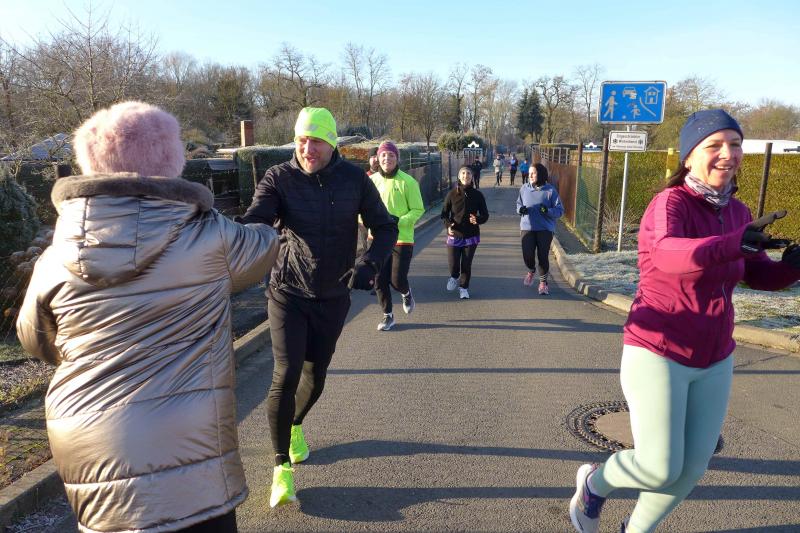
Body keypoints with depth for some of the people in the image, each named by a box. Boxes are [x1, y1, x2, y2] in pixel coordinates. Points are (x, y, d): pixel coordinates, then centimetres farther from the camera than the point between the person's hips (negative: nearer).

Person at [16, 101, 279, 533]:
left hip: (85, 451, 4)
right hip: (185, 448, -3)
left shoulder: (56, 260, -2)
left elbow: (36, 341, 14)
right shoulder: (208, 238, -11)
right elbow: (263, 246, 10)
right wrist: (262, 229, 32)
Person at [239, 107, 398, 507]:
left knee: (315, 377, 14)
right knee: (286, 376, -12)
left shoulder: (354, 179, -5)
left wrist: (369, 265, -17)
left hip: (334, 297, 3)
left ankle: (295, 426, 47)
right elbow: (253, 220, -24)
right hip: (289, 294, -2)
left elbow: (384, 227, 1)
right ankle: (282, 467, 8)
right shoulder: (279, 178, -11)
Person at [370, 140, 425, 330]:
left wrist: (399, 221, -22)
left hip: (402, 238, -3)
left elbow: (418, 209, -6)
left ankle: (406, 293, 35)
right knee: (379, 280, 5)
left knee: (397, 280, -2)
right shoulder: (372, 180, 2)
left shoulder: (407, 181, -9)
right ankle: (388, 315, 25)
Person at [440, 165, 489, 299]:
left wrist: (477, 219, -20)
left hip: (471, 235, 0)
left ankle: (464, 288, 23)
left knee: (467, 264, 3)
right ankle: (454, 277, 34)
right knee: (453, 263, -1)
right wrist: (448, 225, -17)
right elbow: (444, 213, 2)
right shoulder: (452, 194, -2)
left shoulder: (477, 195, 0)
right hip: (454, 234, 0)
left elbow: (485, 215, 3)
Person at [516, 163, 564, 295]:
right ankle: (531, 271, 31)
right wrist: (520, 209, -7)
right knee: (527, 255, -6)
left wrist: (548, 211, -23)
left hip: (545, 229, -2)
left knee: (543, 256, -1)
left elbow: (560, 210, -3)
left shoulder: (550, 190, -6)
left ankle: (543, 282, 23)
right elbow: (518, 203, 16)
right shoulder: (524, 188, 2)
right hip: (527, 227, 2)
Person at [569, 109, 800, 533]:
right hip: (657, 355, -7)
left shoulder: (737, 212, 3)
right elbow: (669, 255, -40)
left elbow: (759, 275, 9)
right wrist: (735, 243, -55)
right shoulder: (670, 204, -20)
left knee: (692, 469, 14)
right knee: (661, 469, -7)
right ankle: (595, 482, 27)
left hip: (713, 361, 7)